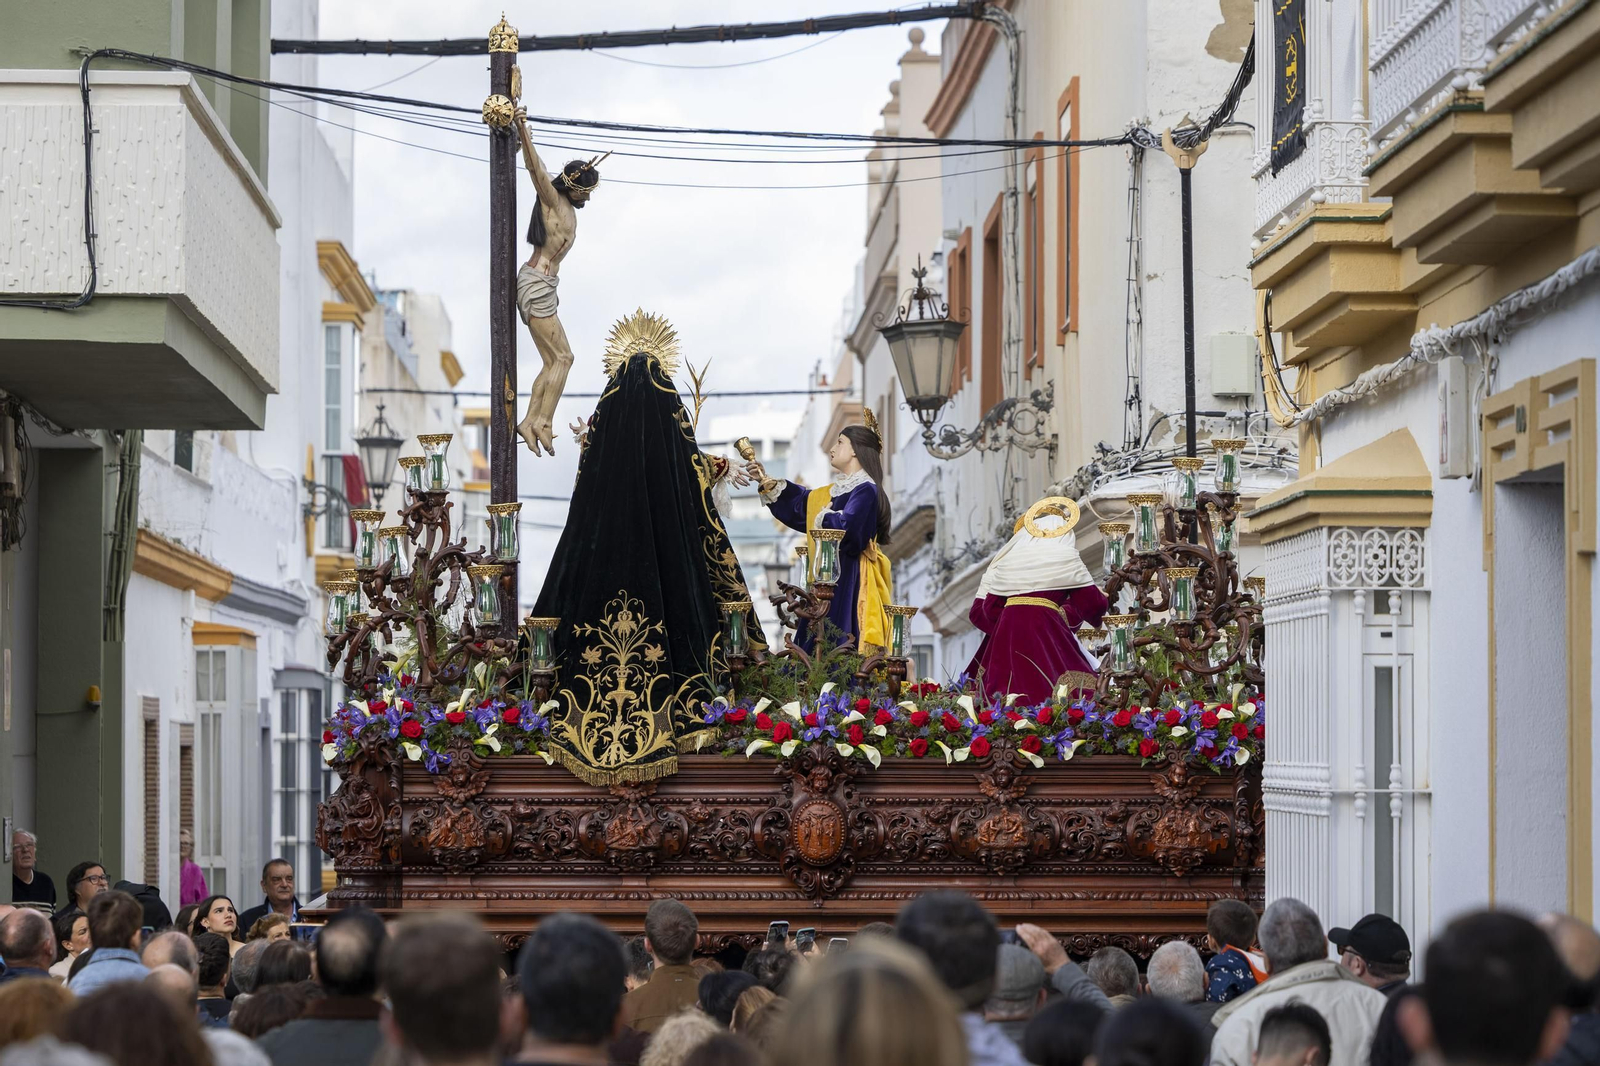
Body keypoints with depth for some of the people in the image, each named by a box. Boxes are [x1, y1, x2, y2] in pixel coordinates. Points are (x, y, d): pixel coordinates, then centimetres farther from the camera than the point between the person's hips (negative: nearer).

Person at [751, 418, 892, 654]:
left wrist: (823, 519, -5)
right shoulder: (835, 491, 18)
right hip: (831, 579, 10)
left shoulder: (866, 490, -11)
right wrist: (767, 482, 23)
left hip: (850, 581, -10)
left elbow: (847, 527, -25)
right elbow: (800, 501, 30)